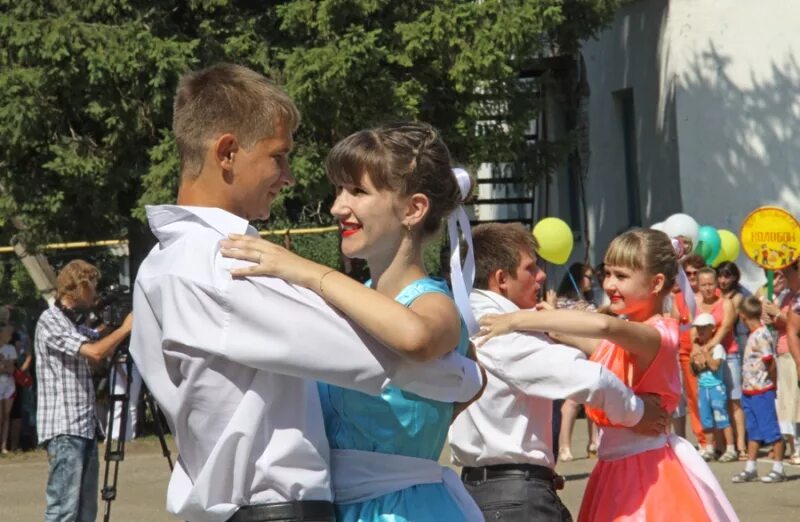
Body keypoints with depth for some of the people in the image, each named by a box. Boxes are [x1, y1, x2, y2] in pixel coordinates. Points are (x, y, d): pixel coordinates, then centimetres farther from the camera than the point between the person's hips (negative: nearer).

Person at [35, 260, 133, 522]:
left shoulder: (76, 323, 18)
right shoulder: (50, 320, -8)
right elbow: (94, 352, -18)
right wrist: (125, 328, -4)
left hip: (85, 427, 9)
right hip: (64, 429, -9)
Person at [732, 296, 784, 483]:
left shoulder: (761, 335, -18)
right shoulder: (754, 334, 10)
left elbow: (771, 363, -21)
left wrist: (771, 383, -8)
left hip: (761, 392, -9)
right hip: (749, 391, 9)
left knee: (770, 430, -2)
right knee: (753, 431, 13)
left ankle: (778, 469, 4)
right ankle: (750, 469, 19)